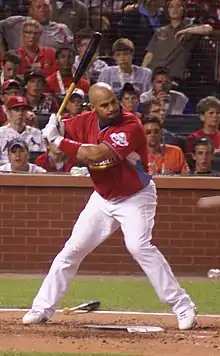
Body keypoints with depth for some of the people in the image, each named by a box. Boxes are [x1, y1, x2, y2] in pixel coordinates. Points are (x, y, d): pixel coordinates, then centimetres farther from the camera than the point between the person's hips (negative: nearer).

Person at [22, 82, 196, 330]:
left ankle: (182, 306, -19)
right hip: (103, 198, 6)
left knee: (139, 246, -25)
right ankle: (42, 308, 14)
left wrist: (59, 142, -29)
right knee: (73, 249, 4)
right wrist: (55, 128, -22)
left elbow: (96, 154, -36)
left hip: (135, 198, -6)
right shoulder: (87, 122, -7)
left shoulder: (130, 127, -27)